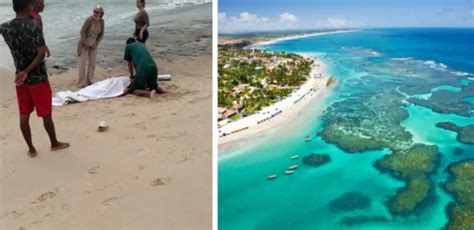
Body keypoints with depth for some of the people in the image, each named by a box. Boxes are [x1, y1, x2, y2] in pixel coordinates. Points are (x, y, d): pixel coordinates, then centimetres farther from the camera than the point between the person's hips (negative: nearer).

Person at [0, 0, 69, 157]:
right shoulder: (33, 27, -17)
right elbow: (41, 54, -23)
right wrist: (27, 72, -21)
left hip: (20, 78, 5)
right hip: (38, 78, -5)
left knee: (24, 115, 11)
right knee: (46, 114, 10)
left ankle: (31, 149, 21)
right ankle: (54, 143, 27)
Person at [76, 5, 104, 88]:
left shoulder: (101, 21, -4)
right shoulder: (89, 20, -20)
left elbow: (101, 34, 4)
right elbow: (82, 32, -18)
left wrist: (96, 44, -4)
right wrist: (85, 44, -17)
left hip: (93, 44, 6)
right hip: (84, 43, -5)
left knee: (92, 63, 10)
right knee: (83, 63, -5)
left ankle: (90, 81, 22)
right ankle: (81, 83, 1)